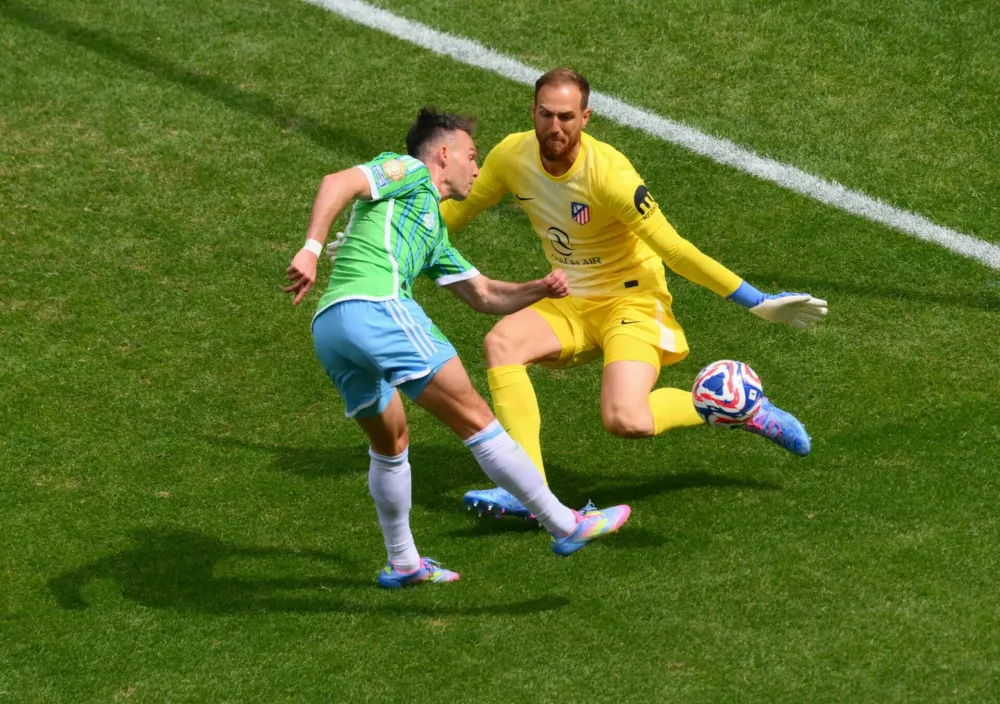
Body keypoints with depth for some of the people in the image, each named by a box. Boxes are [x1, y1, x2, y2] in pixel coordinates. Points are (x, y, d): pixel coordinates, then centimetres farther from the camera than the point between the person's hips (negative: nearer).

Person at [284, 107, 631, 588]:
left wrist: (538, 289, 20)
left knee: (390, 443, 27)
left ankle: (402, 563, 39)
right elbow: (338, 183, -6)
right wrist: (312, 248, -19)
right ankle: (565, 526, -5)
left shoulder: (434, 233, 36)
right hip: (375, 306, -10)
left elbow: (484, 296, 38)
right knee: (475, 419, -7)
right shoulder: (407, 171, 11)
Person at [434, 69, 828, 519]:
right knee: (501, 342, -24)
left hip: (632, 301, -6)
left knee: (626, 422, -27)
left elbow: (674, 251, -20)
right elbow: (459, 208, 9)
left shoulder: (608, 173, -26)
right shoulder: (512, 157, -9)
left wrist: (758, 303, -19)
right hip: (570, 304, 6)